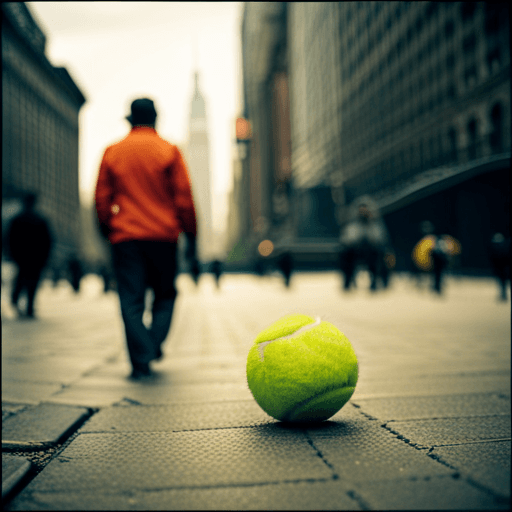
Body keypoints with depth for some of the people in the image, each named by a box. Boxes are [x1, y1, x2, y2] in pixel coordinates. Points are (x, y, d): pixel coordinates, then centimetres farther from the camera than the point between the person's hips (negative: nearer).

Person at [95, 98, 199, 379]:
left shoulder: (112, 153, 9)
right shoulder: (169, 151, 2)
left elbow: (102, 200, 7)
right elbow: (184, 199, -2)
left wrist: (107, 233, 17)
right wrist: (191, 240, 3)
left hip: (125, 237, 1)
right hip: (163, 236, -1)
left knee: (131, 301, 3)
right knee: (165, 294, 16)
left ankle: (141, 360, -3)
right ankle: (154, 343, -1)